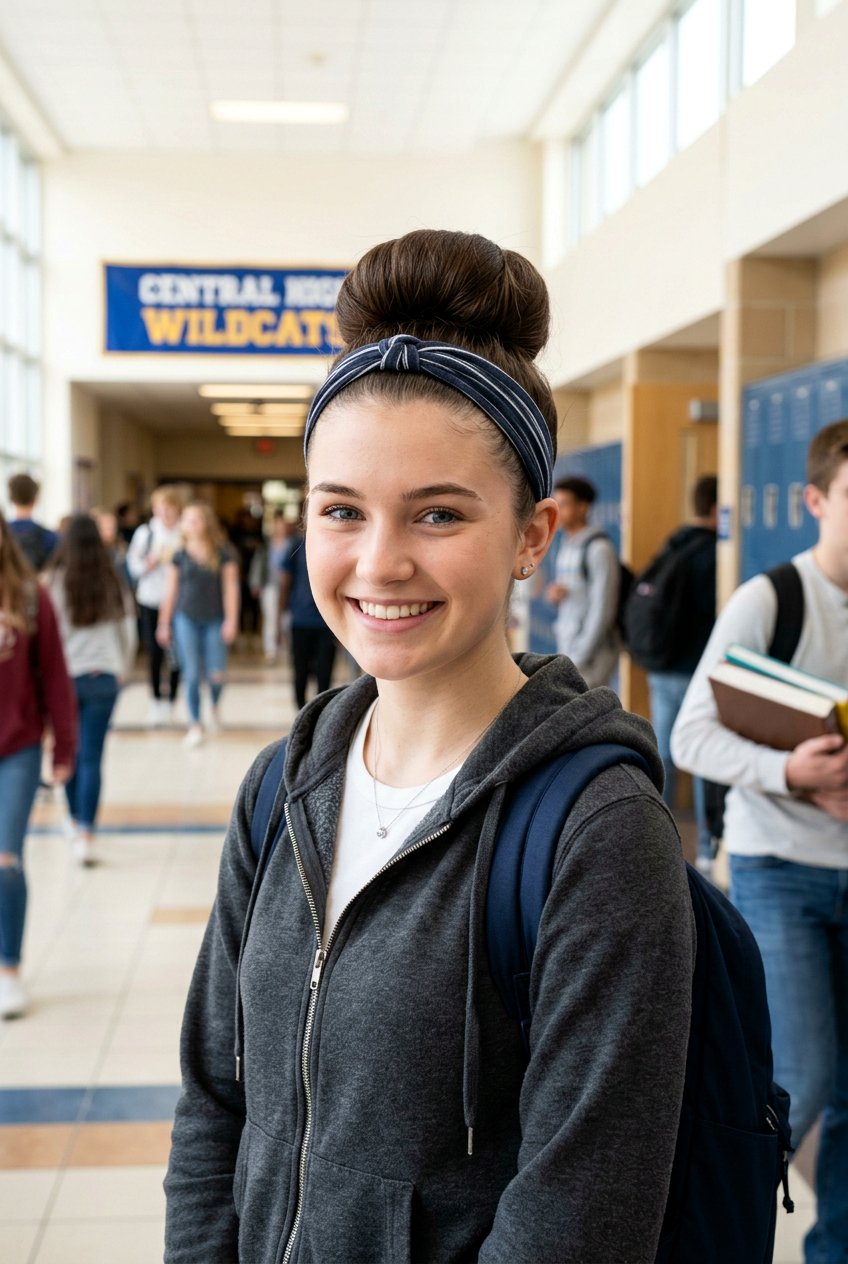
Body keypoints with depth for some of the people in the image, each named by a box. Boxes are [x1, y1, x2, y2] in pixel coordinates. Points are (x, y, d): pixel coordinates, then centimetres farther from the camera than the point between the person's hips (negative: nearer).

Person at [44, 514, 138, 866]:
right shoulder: (114, 585, 0)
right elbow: (129, 635, 7)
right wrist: (121, 672, 23)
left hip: (64, 675, -1)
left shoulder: (54, 582, -8)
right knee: (92, 757, 0)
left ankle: (76, 822, 30)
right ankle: (86, 834, -7)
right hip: (104, 677, 1)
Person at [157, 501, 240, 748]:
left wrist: (231, 620, -6)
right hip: (186, 619, 1)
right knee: (192, 675, -2)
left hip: (214, 621, -1)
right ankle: (195, 725, 7)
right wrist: (164, 623, 9)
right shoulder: (180, 556, 3)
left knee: (216, 674, -4)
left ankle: (215, 707, 29)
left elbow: (230, 587, 0)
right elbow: (171, 590, 8)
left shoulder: (224, 554, 0)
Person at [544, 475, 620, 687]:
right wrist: (554, 593, -4)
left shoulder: (599, 548, -13)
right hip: (567, 648, 8)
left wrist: (579, 658, -17)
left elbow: (602, 610, -16)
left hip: (593, 652, -8)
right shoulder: (566, 545, 13)